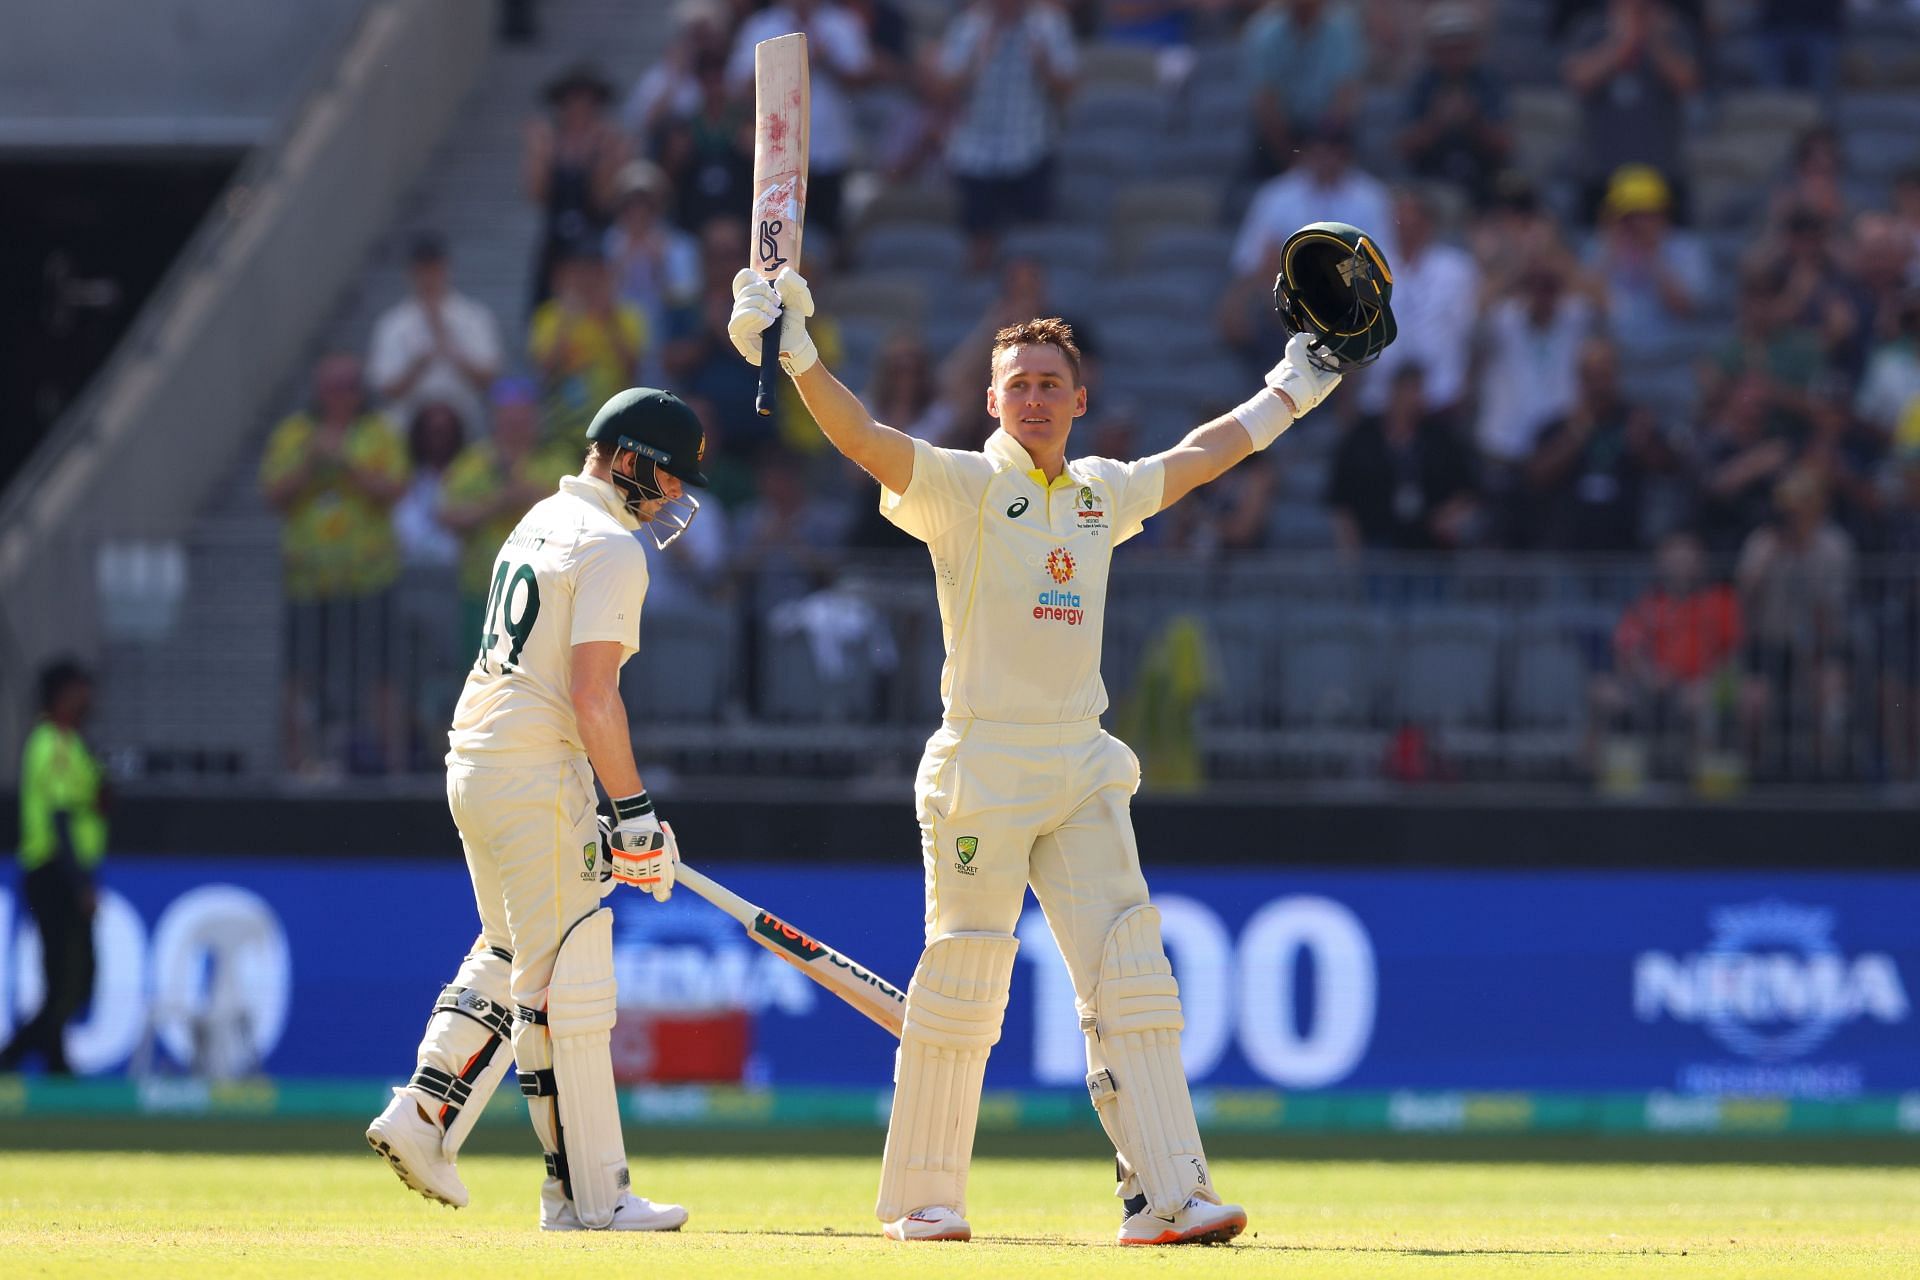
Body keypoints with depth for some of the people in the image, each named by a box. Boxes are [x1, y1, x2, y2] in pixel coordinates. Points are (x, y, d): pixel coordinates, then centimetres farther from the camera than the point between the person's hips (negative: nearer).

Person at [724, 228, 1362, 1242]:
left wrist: (1287, 394, 38)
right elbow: (863, 438, -18)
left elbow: (1197, 457, 31)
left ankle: (1166, 1195, -4)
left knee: (1131, 980, -2)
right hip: (982, 767, -5)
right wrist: (796, 357, -34)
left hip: (1082, 768, 5)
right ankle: (921, 1199, 6)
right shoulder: (962, 486, -3)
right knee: (962, 980, -4)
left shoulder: (1103, 493, 14)